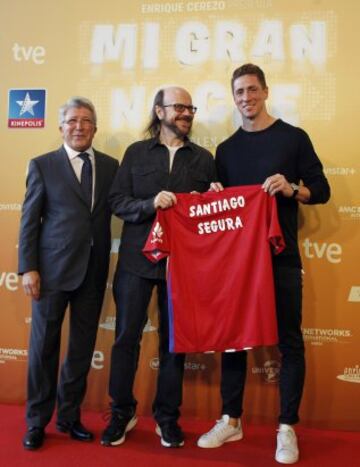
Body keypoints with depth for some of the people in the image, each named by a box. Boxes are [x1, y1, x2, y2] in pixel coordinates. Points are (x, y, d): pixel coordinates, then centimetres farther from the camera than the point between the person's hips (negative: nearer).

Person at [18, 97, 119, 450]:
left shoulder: (110, 166, 9)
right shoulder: (42, 165, 3)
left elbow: (117, 210, 4)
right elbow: (29, 220, -1)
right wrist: (28, 268, -8)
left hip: (93, 270, 3)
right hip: (52, 269, -2)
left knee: (83, 347, 11)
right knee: (44, 345, 8)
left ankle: (69, 416, 29)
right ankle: (37, 421, 25)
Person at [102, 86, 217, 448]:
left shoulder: (204, 158, 10)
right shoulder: (136, 152, 7)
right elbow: (116, 201, -1)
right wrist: (150, 204, -17)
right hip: (137, 258, 0)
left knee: (174, 341, 9)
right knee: (126, 336, 6)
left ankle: (167, 417, 25)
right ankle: (121, 413, 24)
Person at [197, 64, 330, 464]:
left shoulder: (293, 137, 2)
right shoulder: (227, 149, 12)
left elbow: (322, 190, 0)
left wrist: (292, 189, -17)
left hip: (280, 257, -3)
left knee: (289, 339, 3)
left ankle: (287, 428, 17)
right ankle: (231, 420, 23)